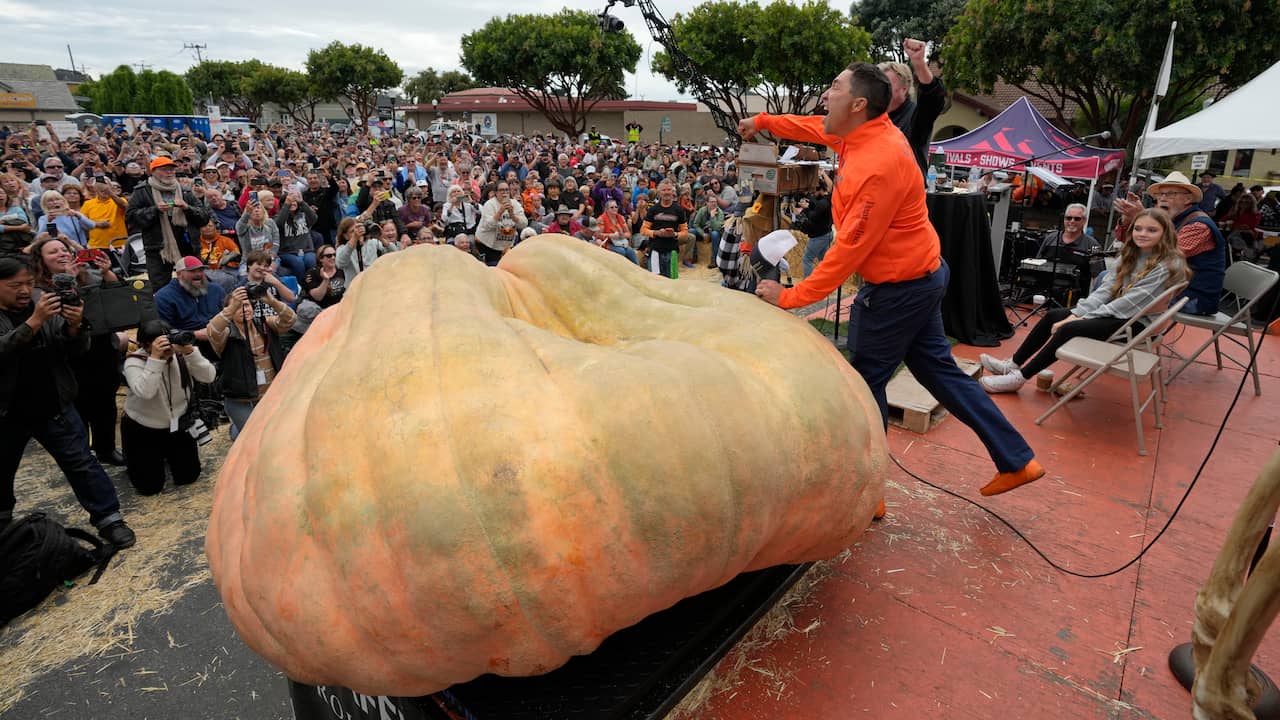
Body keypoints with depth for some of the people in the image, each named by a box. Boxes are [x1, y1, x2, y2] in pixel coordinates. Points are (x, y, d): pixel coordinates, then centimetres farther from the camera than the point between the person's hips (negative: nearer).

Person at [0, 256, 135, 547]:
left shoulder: (47, 303, -4)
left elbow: (77, 349, -6)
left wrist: (74, 327, -26)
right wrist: (34, 321, -38)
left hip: (53, 407, 0)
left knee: (81, 462, -1)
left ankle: (109, 518, 3)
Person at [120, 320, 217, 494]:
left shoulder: (181, 353, -14)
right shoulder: (134, 362, -21)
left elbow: (209, 376, -25)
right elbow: (145, 392, -38)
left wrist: (190, 351, -36)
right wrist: (155, 358, -42)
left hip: (178, 424, 3)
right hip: (142, 428, -3)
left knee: (188, 476, 6)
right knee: (150, 486, -1)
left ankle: (167, 455, 37)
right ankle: (132, 460, 32)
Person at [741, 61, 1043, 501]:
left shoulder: (878, 165, -26)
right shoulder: (870, 132, 1)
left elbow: (849, 250, -26)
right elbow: (821, 129, 23)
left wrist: (790, 297, -21)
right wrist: (764, 121, 26)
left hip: (897, 290, -10)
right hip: (923, 274, 10)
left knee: (865, 384, 1)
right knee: (938, 368, 18)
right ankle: (1017, 461, 28)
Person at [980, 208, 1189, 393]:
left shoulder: (1170, 264, -15)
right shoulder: (1131, 254, 8)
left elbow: (1132, 302, -21)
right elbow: (1105, 289, 0)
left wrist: (1085, 318, -20)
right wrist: (1077, 313, -13)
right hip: (1116, 311, 8)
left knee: (1069, 329, -25)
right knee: (1053, 316, -1)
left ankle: (1019, 377, -18)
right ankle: (1013, 364, 2)